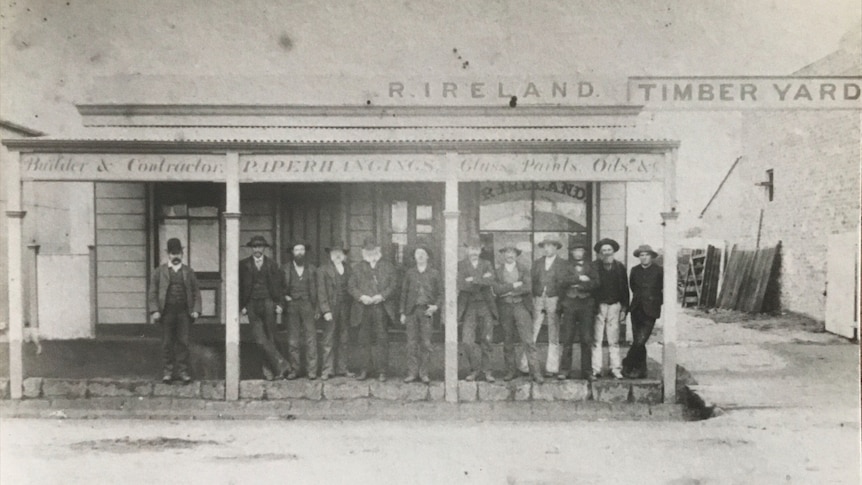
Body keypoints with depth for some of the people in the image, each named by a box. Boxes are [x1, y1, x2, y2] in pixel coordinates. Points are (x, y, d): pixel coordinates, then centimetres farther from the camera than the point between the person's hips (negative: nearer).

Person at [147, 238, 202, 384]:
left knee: (183, 342, 0)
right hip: (167, 312, -1)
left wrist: (196, 310, -1)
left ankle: (182, 371, 7)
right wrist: (155, 310, -7)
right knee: (167, 343, 2)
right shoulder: (159, 271, 7)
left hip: (184, 312, 1)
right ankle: (167, 371, 10)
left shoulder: (188, 272, 12)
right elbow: (152, 292, 4)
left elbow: (196, 292, 12)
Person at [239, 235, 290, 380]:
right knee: (259, 339, -14)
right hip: (252, 305, -1)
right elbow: (240, 286, 6)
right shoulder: (244, 265, 7)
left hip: (268, 303, 1)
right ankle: (280, 363, -14)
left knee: (270, 339, 1)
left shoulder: (272, 265, 10)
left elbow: (277, 285, 9)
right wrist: (242, 305, -2)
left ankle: (269, 369, 9)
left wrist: (278, 303, -2)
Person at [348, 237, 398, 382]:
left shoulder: (387, 266, 12)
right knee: (364, 340, 4)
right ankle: (365, 368, 13)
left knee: (381, 339, -4)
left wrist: (381, 296, -11)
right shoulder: (357, 268, 15)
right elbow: (351, 286, 7)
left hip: (381, 308, -2)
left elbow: (394, 284, 4)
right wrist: (361, 297, -11)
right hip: (363, 309, 2)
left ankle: (381, 371, 0)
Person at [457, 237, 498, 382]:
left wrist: (473, 280, -15)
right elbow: (461, 285, -13)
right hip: (468, 307, -2)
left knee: (486, 340, 5)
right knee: (467, 341, -8)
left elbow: (490, 282, -9)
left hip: (485, 306, 2)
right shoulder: (460, 265, 3)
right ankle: (475, 369, 10)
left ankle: (486, 370, 19)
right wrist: (482, 280, -11)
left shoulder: (487, 265, 10)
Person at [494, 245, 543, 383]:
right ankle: (511, 371, 16)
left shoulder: (524, 270, 8)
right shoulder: (497, 272, 9)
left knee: (528, 340, -8)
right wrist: (514, 285, -9)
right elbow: (497, 289, -7)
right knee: (508, 342, 5)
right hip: (505, 308, 1)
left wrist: (508, 291, -7)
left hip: (521, 306, -1)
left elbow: (528, 288, -7)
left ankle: (535, 372, -9)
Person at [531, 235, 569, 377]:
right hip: (538, 300, 2)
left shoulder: (562, 264, 6)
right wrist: (531, 300, -2)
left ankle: (551, 368, 5)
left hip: (554, 300, -2)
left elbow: (563, 283, -2)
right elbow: (531, 281, 9)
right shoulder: (536, 263, 15)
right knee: (530, 335, -4)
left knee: (553, 337, 1)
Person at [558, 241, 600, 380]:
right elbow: (563, 281, -5)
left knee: (586, 339, -1)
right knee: (567, 339, -3)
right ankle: (564, 370, 1)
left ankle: (587, 371, 4)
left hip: (586, 304, 1)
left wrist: (580, 285, -9)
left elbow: (595, 282, 0)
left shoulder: (589, 266, 13)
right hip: (569, 303, -1)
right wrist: (579, 278, -12)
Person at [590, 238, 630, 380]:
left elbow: (625, 289, 11)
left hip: (614, 306, 2)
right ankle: (595, 369, 2)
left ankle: (615, 368, 8)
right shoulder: (593, 266, 2)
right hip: (598, 305, -2)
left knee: (614, 340, 3)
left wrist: (624, 309, 5)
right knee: (596, 340, -3)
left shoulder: (620, 267, 9)